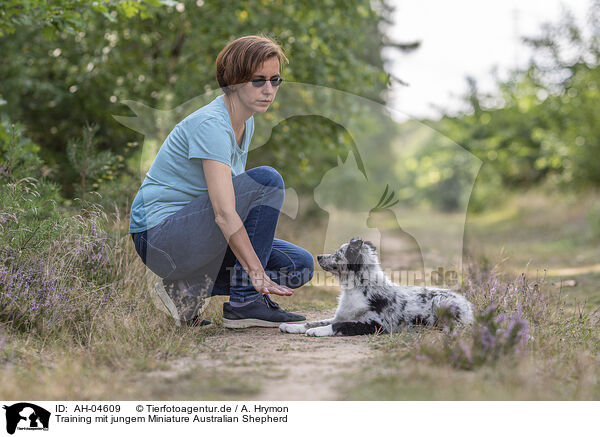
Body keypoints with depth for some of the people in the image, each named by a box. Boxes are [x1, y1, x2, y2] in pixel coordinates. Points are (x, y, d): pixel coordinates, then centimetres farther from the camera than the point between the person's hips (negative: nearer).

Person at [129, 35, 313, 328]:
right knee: (267, 180, -23)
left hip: (193, 233, 9)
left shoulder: (246, 122, 8)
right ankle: (244, 302, -18)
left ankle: (189, 288, 2)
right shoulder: (212, 125, -21)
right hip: (159, 237, -9)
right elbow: (224, 213, -29)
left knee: (300, 266, -1)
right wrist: (258, 275, -33)